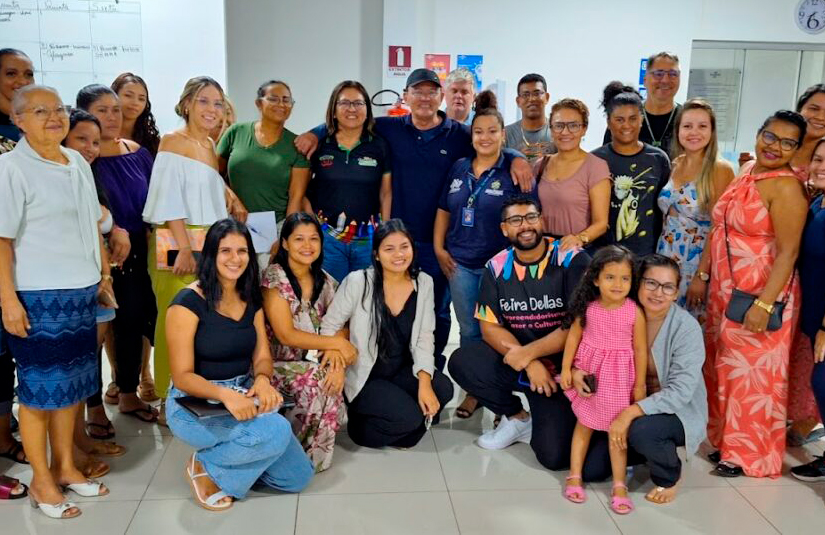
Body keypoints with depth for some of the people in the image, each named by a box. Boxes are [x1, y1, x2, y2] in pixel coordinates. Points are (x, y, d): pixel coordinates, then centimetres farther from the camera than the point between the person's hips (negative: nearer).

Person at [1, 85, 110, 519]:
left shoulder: (78, 163, 10)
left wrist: (103, 272, 16)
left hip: (80, 292, 7)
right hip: (37, 296, -6)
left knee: (71, 382, 14)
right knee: (40, 388, 4)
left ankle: (65, 467, 29)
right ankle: (41, 482, 18)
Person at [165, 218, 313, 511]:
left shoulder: (251, 299, 5)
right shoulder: (188, 303, -15)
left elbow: (262, 357, 2)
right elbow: (182, 376, -16)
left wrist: (262, 380, -22)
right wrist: (224, 394, -34)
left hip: (243, 397, 6)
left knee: (299, 477, -1)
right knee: (276, 431, -32)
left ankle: (229, 455, 18)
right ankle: (206, 465, -6)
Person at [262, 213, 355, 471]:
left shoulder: (325, 282, 8)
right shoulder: (274, 278, -9)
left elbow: (342, 327, 3)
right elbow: (286, 335, -15)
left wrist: (336, 351, -20)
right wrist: (336, 344, -14)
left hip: (315, 363, 5)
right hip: (278, 364, -5)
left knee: (331, 382, -26)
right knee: (316, 379, -31)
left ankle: (314, 453, -5)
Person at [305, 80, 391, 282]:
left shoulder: (380, 146, 4)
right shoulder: (318, 146, 2)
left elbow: (386, 193, 6)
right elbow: (304, 191, 6)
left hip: (369, 239, 1)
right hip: (326, 237, -1)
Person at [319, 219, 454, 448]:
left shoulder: (424, 283, -4)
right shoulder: (358, 282, -16)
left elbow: (424, 338, -4)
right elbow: (329, 327, -8)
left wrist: (424, 382, -17)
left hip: (401, 372, 5)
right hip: (362, 376, -5)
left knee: (443, 389, -21)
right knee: (409, 416, -24)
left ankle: (401, 430, 7)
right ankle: (360, 425, 7)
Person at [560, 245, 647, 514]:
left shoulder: (634, 312, -13)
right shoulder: (587, 307, -11)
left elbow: (640, 349, -6)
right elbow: (573, 336, 0)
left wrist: (640, 384, -2)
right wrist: (566, 368, -1)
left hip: (618, 378, -1)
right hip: (588, 374, 1)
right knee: (584, 424, 13)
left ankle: (619, 485, 17)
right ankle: (574, 477, 24)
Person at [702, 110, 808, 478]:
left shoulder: (786, 187, -15)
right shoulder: (746, 174, 9)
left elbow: (788, 252, -20)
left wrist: (765, 304, -24)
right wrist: (702, 273, 13)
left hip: (759, 296, -8)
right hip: (724, 289, 8)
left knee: (753, 374, 4)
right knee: (722, 368, 17)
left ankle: (750, 455, 20)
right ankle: (726, 440, 33)